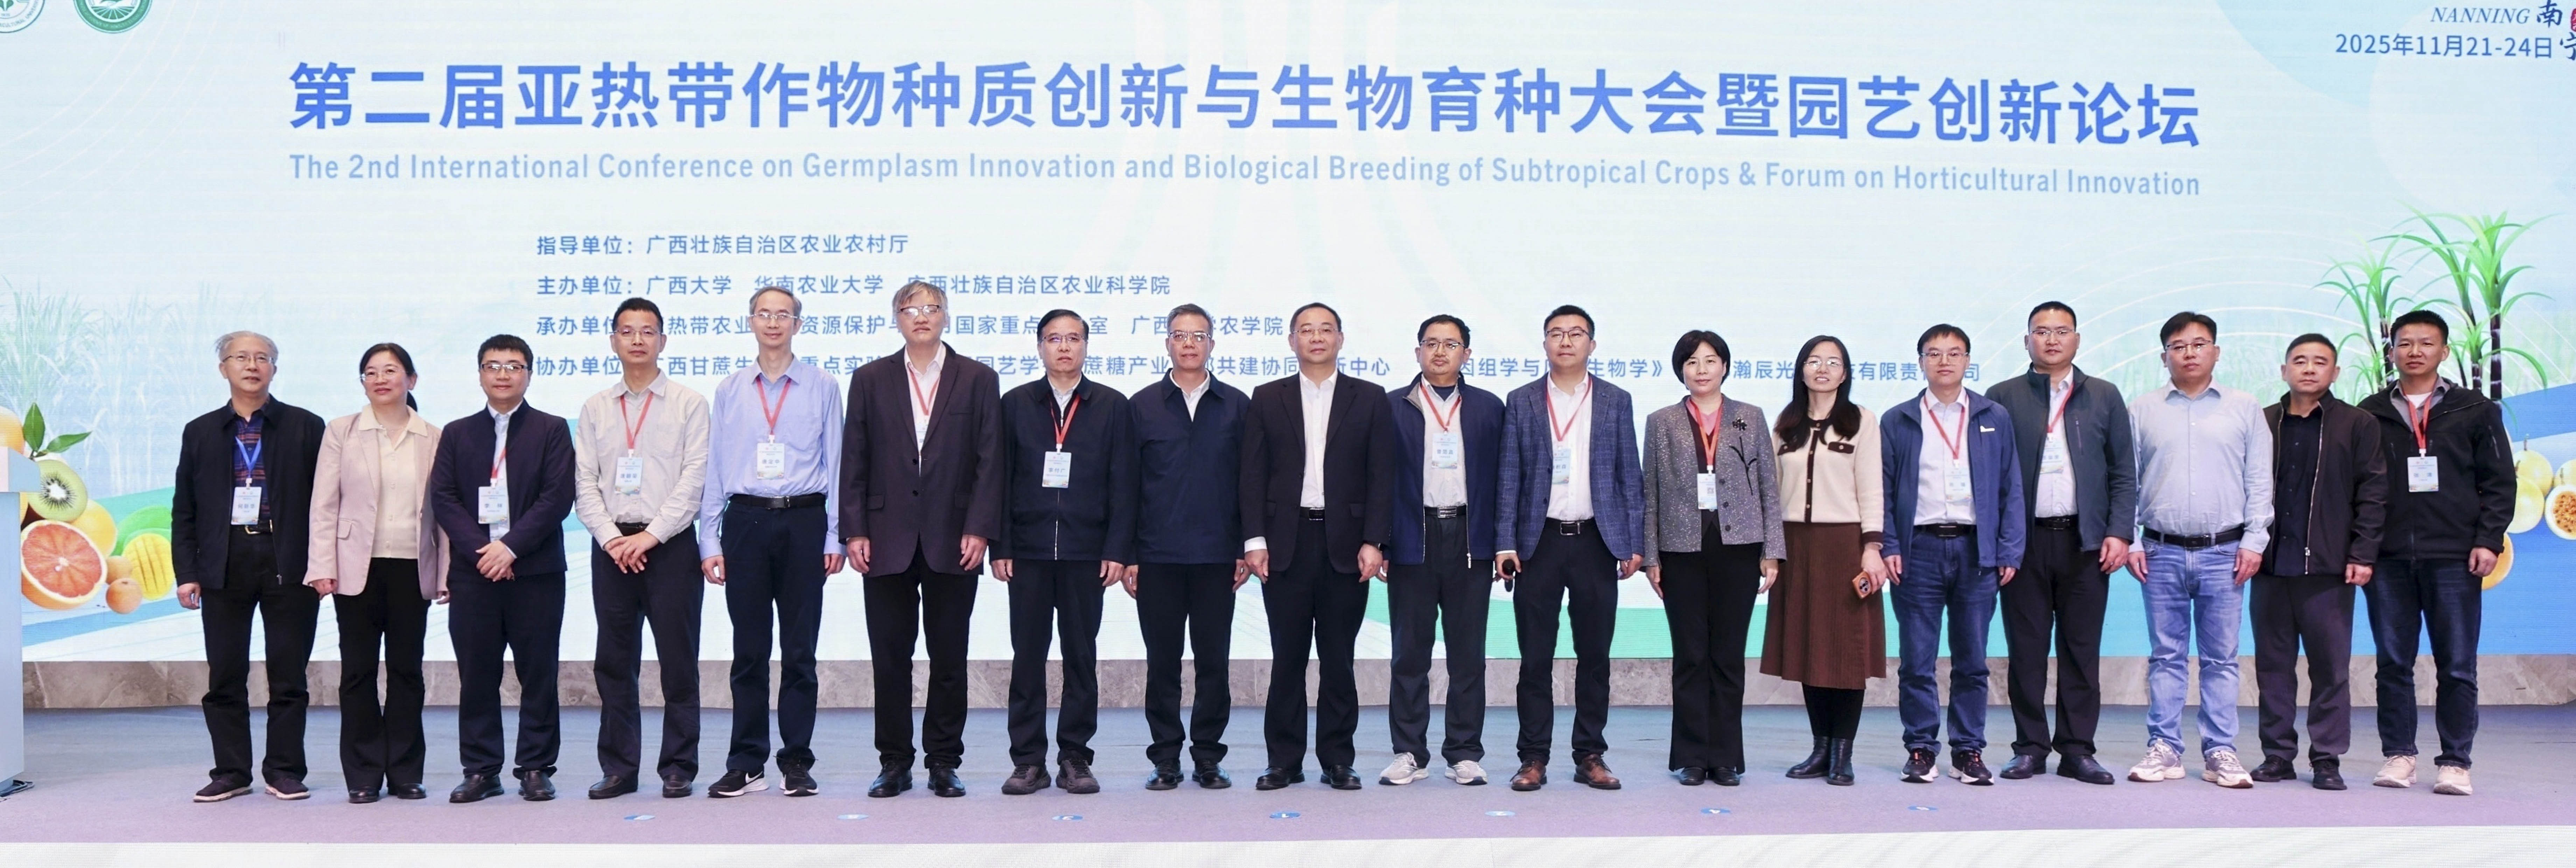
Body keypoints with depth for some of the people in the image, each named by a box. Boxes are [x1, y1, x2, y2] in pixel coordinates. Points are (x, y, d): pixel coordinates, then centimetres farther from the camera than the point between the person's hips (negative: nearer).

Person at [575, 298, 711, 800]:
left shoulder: (689, 404, 2)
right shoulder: (595, 409, 12)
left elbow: (694, 478, -6)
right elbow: (584, 482, 6)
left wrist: (650, 536, -13)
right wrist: (612, 538, -7)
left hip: (670, 544, -3)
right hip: (612, 547, 3)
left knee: (678, 660, -1)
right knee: (614, 663, 6)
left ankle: (678, 768, 6)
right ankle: (619, 768, 14)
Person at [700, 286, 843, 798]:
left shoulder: (822, 388, 4)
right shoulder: (730, 391, 8)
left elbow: (835, 464, 4)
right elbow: (714, 467, 8)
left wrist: (834, 537, -1)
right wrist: (710, 540, 3)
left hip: (803, 522, -1)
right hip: (746, 521, 1)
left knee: (800, 651, 3)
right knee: (749, 651, 5)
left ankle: (797, 762, 11)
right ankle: (746, 765, 11)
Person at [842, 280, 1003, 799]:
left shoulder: (978, 380, 6)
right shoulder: (870, 380, 9)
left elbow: (989, 462, 0)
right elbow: (854, 462, 6)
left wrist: (979, 530, -8)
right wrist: (855, 532, -3)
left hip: (953, 543, -1)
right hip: (888, 541, 1)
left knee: (950, 659, 5)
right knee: (890, 659, 4)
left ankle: (944, 764, 14)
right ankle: (895, 763, 13)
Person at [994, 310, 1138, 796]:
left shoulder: (1112, 407, 5)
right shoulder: (1015, 405, 7)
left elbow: (1123, 484, 2)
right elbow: (1001, 479, 5)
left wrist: (1118, 550, -5)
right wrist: (1000, 546, -3)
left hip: (1086, 552, 0)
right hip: (1028, 551, 1)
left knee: (1082, 657, 4)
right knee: (1027, 657, 3)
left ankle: (1075, 759, 11)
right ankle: (1028, 760, 9)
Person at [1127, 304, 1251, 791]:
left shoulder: (1236, 406, 8)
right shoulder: (1142, 406, 7)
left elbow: (1247, 482, 7)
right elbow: (1127, 485, 6)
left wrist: (1246, 548, 1)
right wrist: (1126, 554, 1)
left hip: (1217, 555, 0)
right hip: (1158, 556, 0)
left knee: (1214, 660, 3)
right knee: (1162, 661, 4)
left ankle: (1208, 757, 12)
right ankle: (1166, 759, 12)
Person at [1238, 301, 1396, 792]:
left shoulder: (1370, 400, 6)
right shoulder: (1268, 399, 8)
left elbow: (1381, 475, 2)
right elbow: (1254, 475, 5)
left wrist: (1374, 541, -6)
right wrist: (1255, 540, -4)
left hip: (1346, 544, 0)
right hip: (1286, 543, 1)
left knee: (1339, 658, 5)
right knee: (1287, 657, 4)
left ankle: (1338, 760, 12)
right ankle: (1285, 761, 11)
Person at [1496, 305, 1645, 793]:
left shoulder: (1616, 402, 8)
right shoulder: (1522, 403, 6)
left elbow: (1630, 475, 7)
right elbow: (1510, 477, 4)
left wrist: (1635, 544, 1)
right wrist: (1505, 543, -5)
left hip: (1597, 541, 1)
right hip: (1540, 542, -1)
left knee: (1595, 656, 5)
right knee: (1536, 658, 1)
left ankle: (1590, 757, 13)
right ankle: (1534, 758, 7)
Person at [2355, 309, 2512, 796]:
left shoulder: (2475, 411, 7)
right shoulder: (2371, 415, 9)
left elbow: (2499, 482, 6)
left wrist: (2488, 540, -4)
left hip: (2455, 559, -1)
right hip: (2389, 559, 1)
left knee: (2458, 667, 0)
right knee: (2394, 664, 5)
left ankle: (2455, 762, 7)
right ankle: (2398, 755, 14)